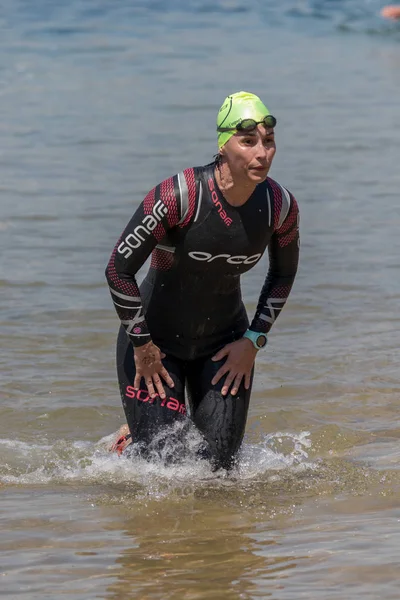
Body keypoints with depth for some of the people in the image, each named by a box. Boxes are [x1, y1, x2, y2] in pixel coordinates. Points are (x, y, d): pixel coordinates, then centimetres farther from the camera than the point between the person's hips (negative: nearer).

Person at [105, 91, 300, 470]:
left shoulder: (280, 206, -14)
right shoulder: (179, 196, -28)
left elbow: (284, 273, 8)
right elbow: (118, 271, -20)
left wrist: (254, 340, 1)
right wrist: (142, 345, -13)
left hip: (224, 342, 4)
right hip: (156, 338, -4)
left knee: (220, 464, 1)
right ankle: (133, 438, 31)